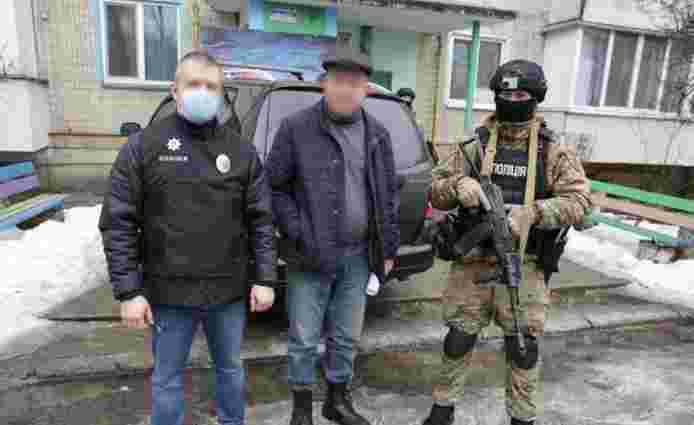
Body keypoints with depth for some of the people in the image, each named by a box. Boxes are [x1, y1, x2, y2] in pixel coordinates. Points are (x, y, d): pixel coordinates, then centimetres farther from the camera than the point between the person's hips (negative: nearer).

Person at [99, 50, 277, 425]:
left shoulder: (241, 149, 1)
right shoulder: (143, 146, -5)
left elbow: (261, 219, 1)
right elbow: (118, 223, -5)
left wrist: (264, 278, -4)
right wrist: (128, 291, -9)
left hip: (229, 291, 2)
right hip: (169, 293, -1)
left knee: (230, 368, 21)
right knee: (167, 378, 16)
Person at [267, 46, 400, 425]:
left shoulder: (377, 135, 6)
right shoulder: (296, 127, -6)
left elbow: (388, 195, 10)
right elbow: (274, 187, -5)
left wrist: (388, 248, 8)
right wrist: (299, 234, -13)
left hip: (358, 256, 4)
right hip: (311, 255, -3)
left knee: (346, 338, 17)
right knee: (305, 340, 8)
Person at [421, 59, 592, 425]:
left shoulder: (553, 153, 2)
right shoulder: (476, 147, 4)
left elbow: (579, 202, -8)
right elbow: (436, 190, 2)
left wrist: (532, 213, -25)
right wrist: (458, 186, -21)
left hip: (522, 268, 0)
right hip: (472, 264, 1)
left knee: (523, 348, 10)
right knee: (458, 340, 10)